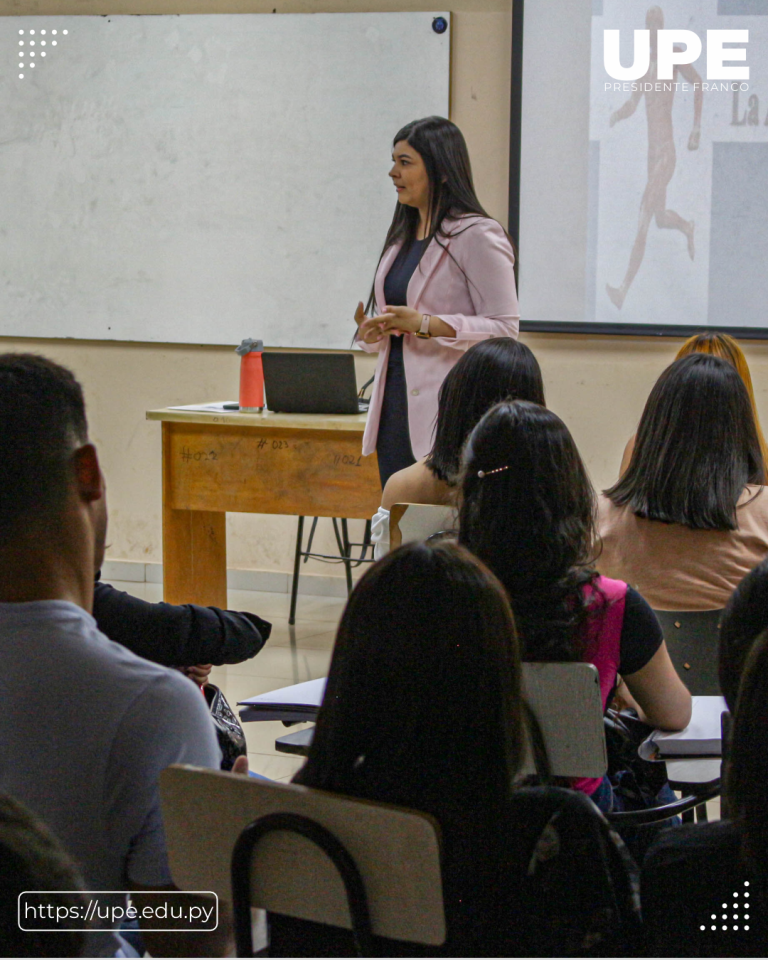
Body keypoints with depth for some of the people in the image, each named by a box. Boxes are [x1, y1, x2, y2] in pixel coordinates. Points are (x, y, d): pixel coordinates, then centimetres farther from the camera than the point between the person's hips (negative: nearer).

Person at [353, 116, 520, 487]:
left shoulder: (478, 237, -8)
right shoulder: (401, 238, 17)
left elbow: (504, 328, -13)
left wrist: (426, 324, -20)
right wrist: (371, 331, 2)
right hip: (395, 409, 8)